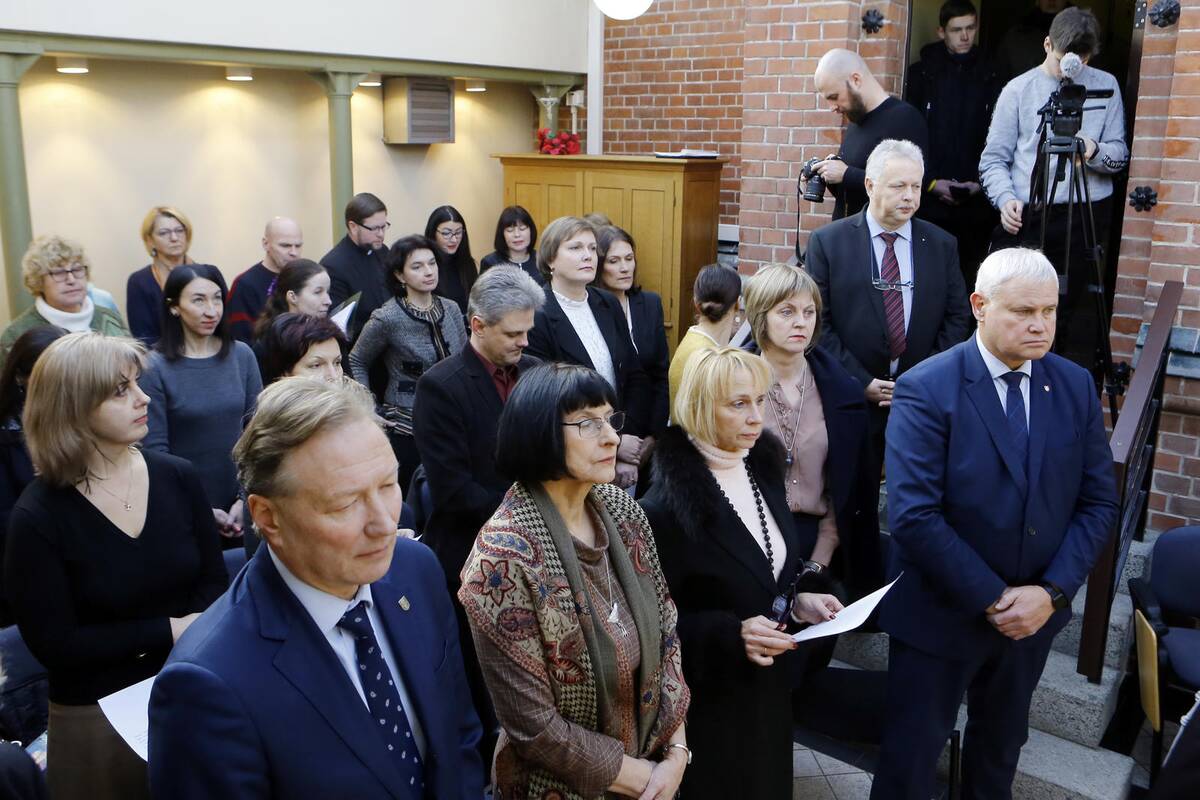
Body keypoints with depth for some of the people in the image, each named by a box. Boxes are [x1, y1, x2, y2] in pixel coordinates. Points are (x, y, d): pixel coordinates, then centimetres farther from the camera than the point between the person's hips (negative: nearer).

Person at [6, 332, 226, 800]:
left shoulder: (178, 477, -6)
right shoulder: (38, 516, -14)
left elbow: (214, 582, -1)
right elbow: (54, 644, -14)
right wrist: (168, 630, -17)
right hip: (98, 716, -3)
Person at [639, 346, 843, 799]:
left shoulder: (763, 468, 1)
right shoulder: (668, 503, -23)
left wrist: (799, 602, -4)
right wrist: (730, 634, -28)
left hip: (771, 685, 7)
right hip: (708, 698, -7)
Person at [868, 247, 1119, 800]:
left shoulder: (1076, 386, -2)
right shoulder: (926, 390, -19)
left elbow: (1099, 502, -1)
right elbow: (913, 516, -24)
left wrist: (1052, 592, -13)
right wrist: (991, 599, -21)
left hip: (1034, 611, 5)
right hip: (941, 612, -5)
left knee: (1001, 745, 26)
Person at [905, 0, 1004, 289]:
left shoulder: (990, 76, 9)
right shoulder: (923, 73, 4)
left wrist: (982, 183, -8)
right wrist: (930, 182, -8)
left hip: (977, 202, 1)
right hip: (929, 199, -1)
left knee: (970, 277, 2)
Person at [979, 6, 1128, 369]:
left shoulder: (1106, 86, 10)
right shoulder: (1019, 89, 6)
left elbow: (1120, 155, 9)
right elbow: (994, 159, 4)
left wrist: (1096, 152, -13)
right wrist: (1006, 198, -14)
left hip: (1087, 217, 1)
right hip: (1027, 217, -1)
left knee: (1082, 313, 2)